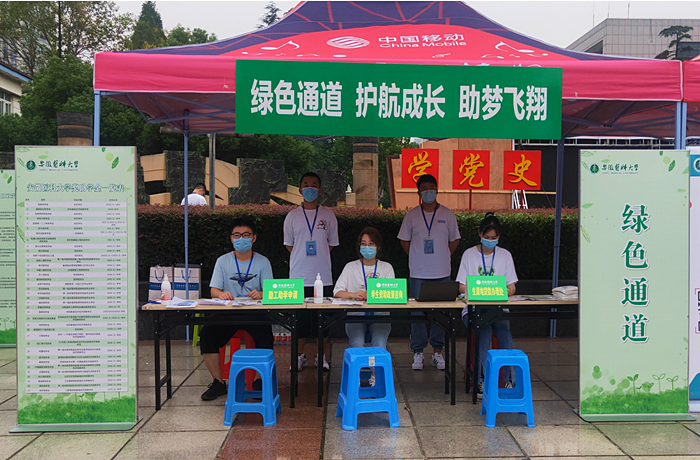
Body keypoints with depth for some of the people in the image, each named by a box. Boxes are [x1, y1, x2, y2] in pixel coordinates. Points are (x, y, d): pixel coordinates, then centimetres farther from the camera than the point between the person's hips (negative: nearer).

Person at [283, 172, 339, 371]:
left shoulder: (328, 215, 5)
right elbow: (289, 244, 13)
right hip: (299, 277, 0)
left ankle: (321, 356, 16)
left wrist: (318, 258, 5)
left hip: (323, 277, 0)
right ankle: (300, 355, 16)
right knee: (299, 319, 2)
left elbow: (331, 244, 12)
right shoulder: (292, 216, 5)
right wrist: (303, 258, 6)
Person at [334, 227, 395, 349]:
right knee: (356, 344, -29)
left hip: (380, 316, 0)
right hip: (355, 315, 0)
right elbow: (337, 292, 4)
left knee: (379, 345, -28)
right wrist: (354, 295, -17)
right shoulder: (351, 267, 14)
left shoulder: (386, 267, 14)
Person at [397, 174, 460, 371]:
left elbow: (454, 240, 13)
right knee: (417, 312, 1)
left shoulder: (447, 215, 4)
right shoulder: (412, 215, 2)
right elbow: (404, 240, 11)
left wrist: (443, 257, 6)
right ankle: (418, 353, 11)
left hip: (442, 273, 1)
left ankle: (437, 352, 16)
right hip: (418, 273, -1)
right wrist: (417, 258, 7)